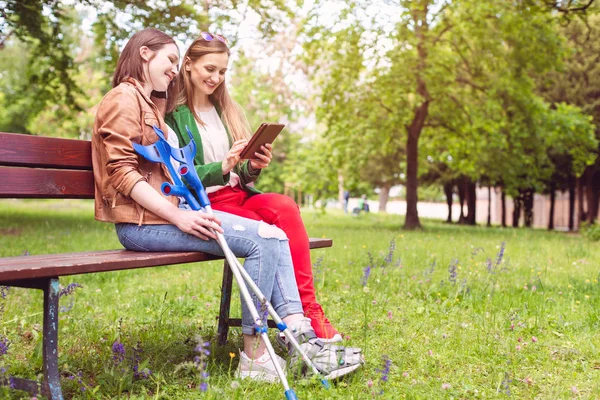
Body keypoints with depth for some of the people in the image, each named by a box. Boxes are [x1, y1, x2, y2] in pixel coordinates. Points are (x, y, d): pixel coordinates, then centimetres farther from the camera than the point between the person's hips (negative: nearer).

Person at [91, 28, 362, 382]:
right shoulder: (124, 98, -3)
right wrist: (178, 217, -22)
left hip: (169, 211, 9)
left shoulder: (152, 103, 26)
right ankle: (254, 356, -12)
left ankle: (303, 341, -12)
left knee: (274, 235, -6)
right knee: (262, 240, -20)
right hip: (141, 221, -9)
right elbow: (121, 171, -14)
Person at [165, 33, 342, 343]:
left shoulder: (226, 111, 19)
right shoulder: (171, 115, -1)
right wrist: (222, 167, -23)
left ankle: (308, 308, -30)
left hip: (239, 196, 5)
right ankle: (303, 316, -24)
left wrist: (253, 168, -4)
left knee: (285, 207, -28)